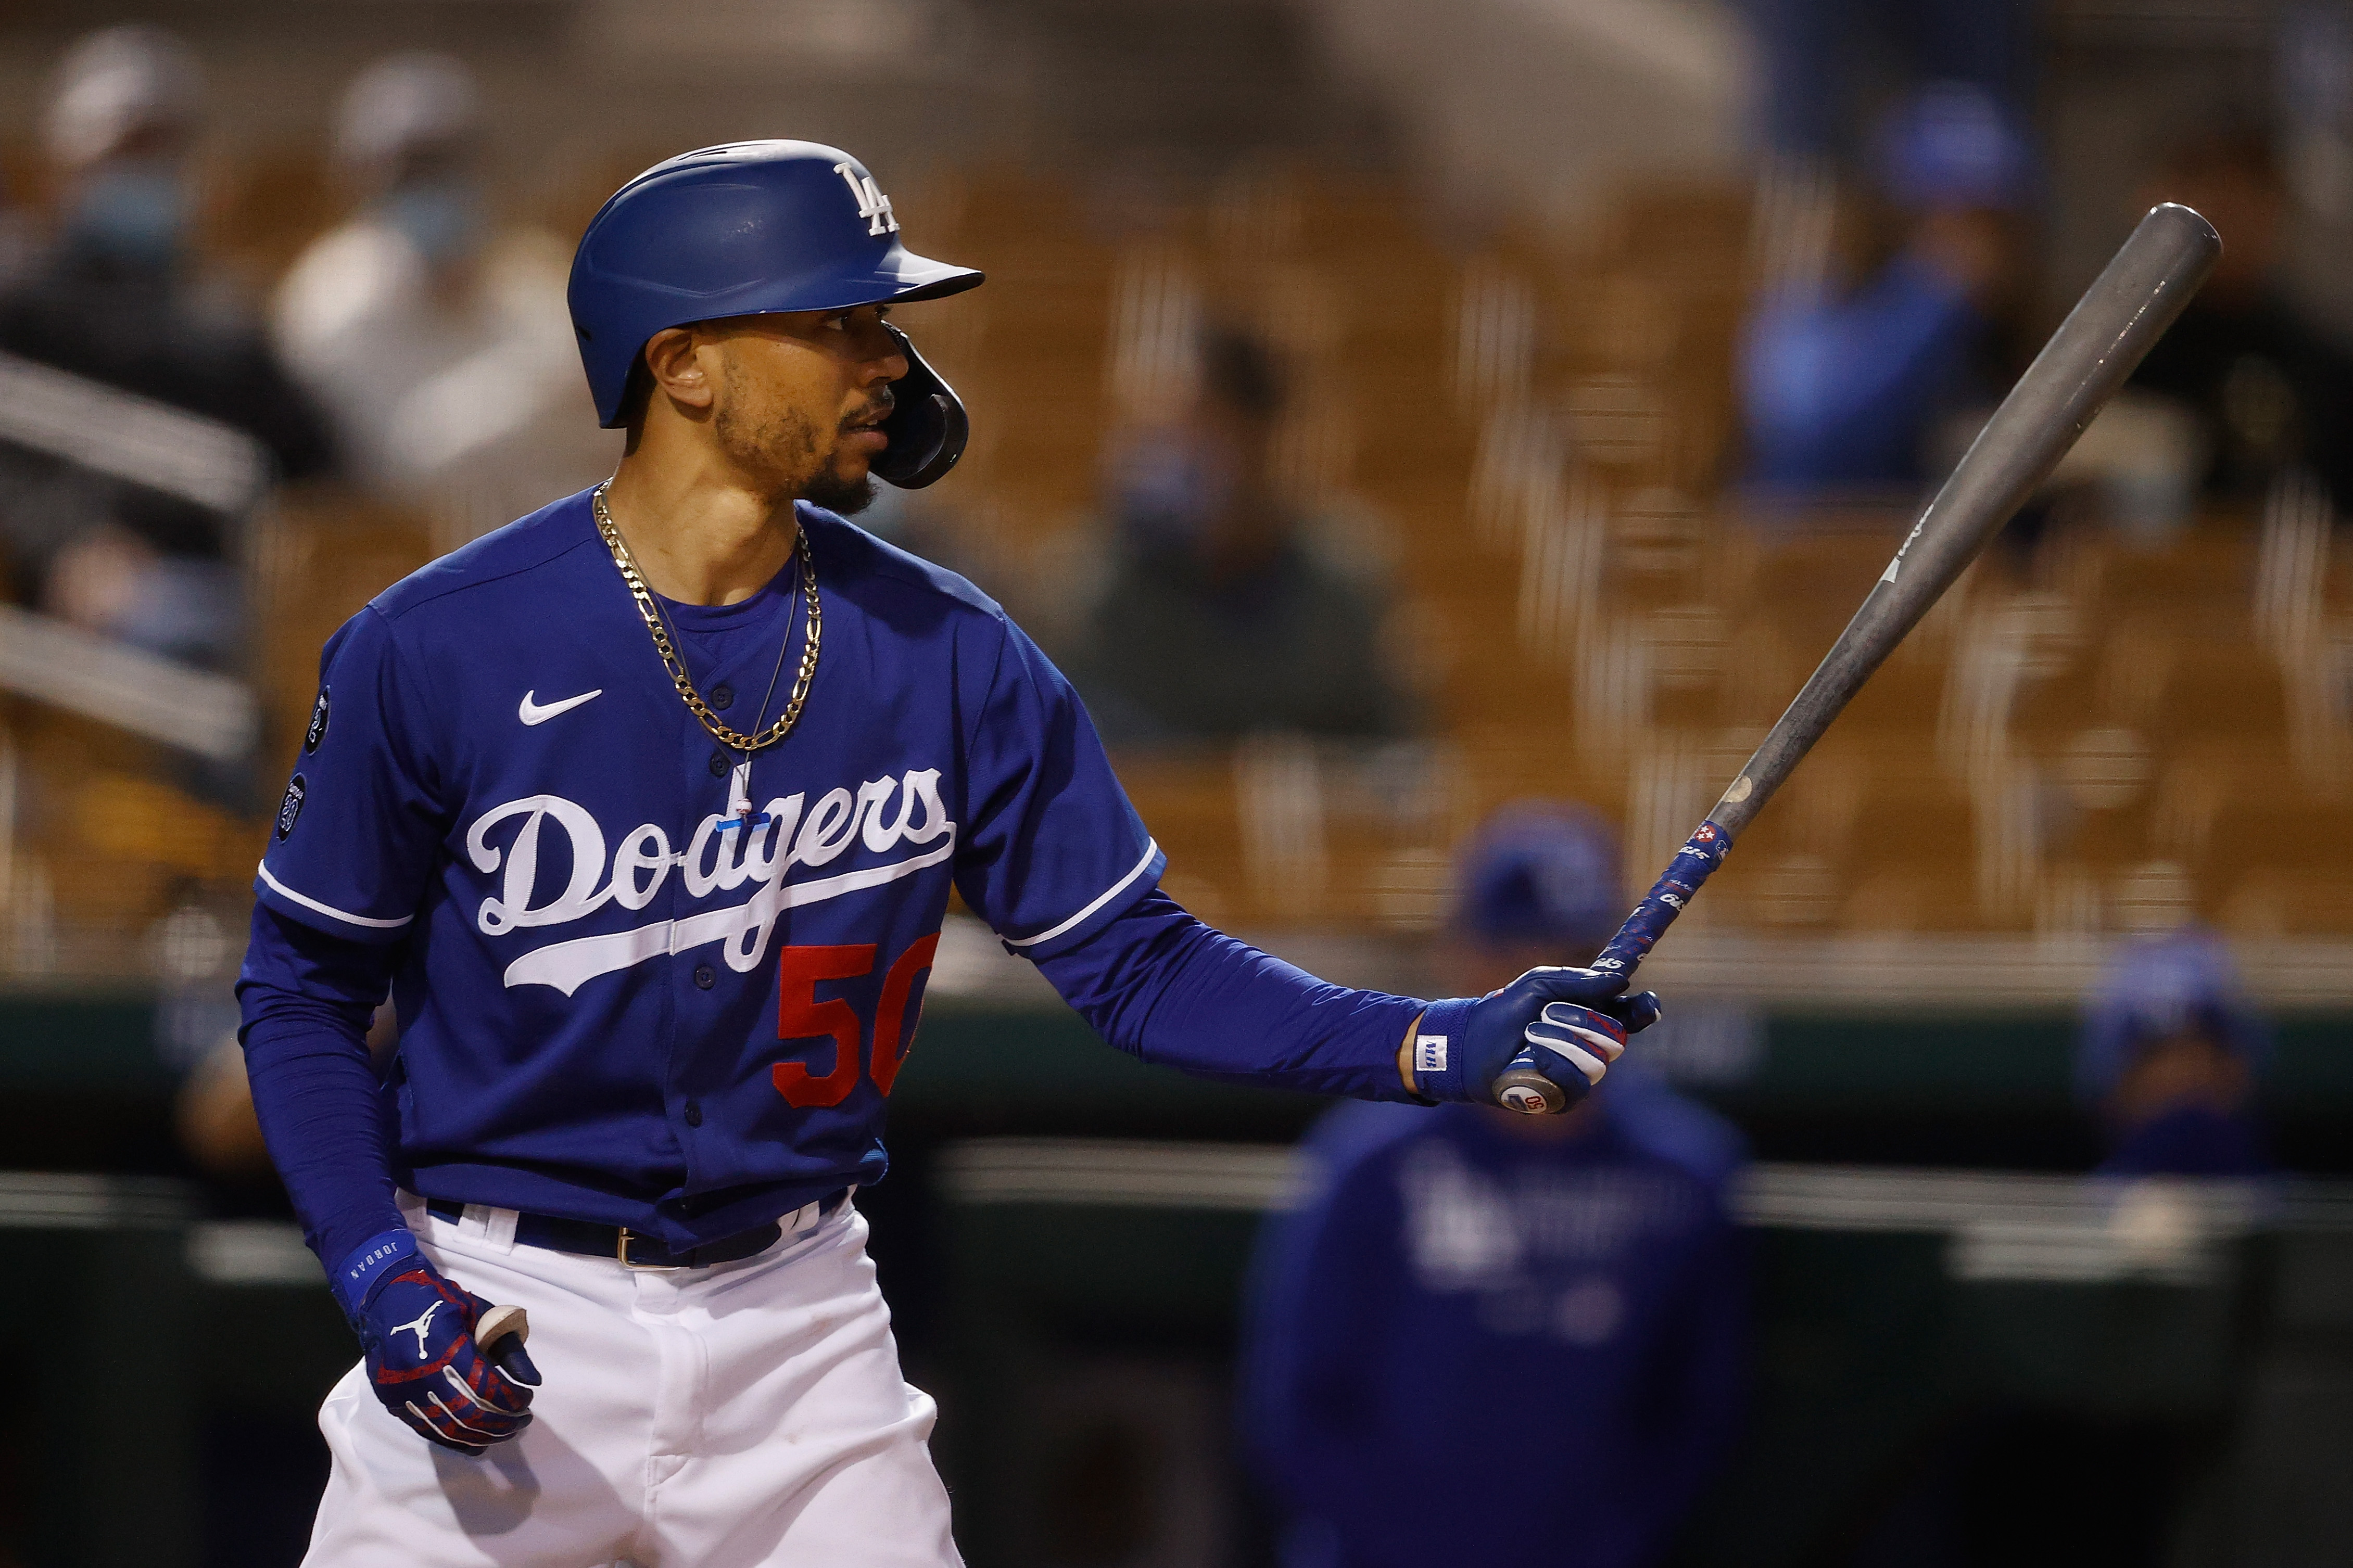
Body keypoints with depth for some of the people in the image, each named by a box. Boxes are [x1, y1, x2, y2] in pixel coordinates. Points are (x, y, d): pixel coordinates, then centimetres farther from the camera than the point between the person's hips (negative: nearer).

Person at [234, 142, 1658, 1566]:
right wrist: (381, 1280, -14)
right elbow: (304, 986, -2)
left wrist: (1439, 1048, -11)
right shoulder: (433, 651, -12)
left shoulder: (951, 658, -2)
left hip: (798, 1327, 3)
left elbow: (1133, 963, 1)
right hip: (496, 1325, -2)